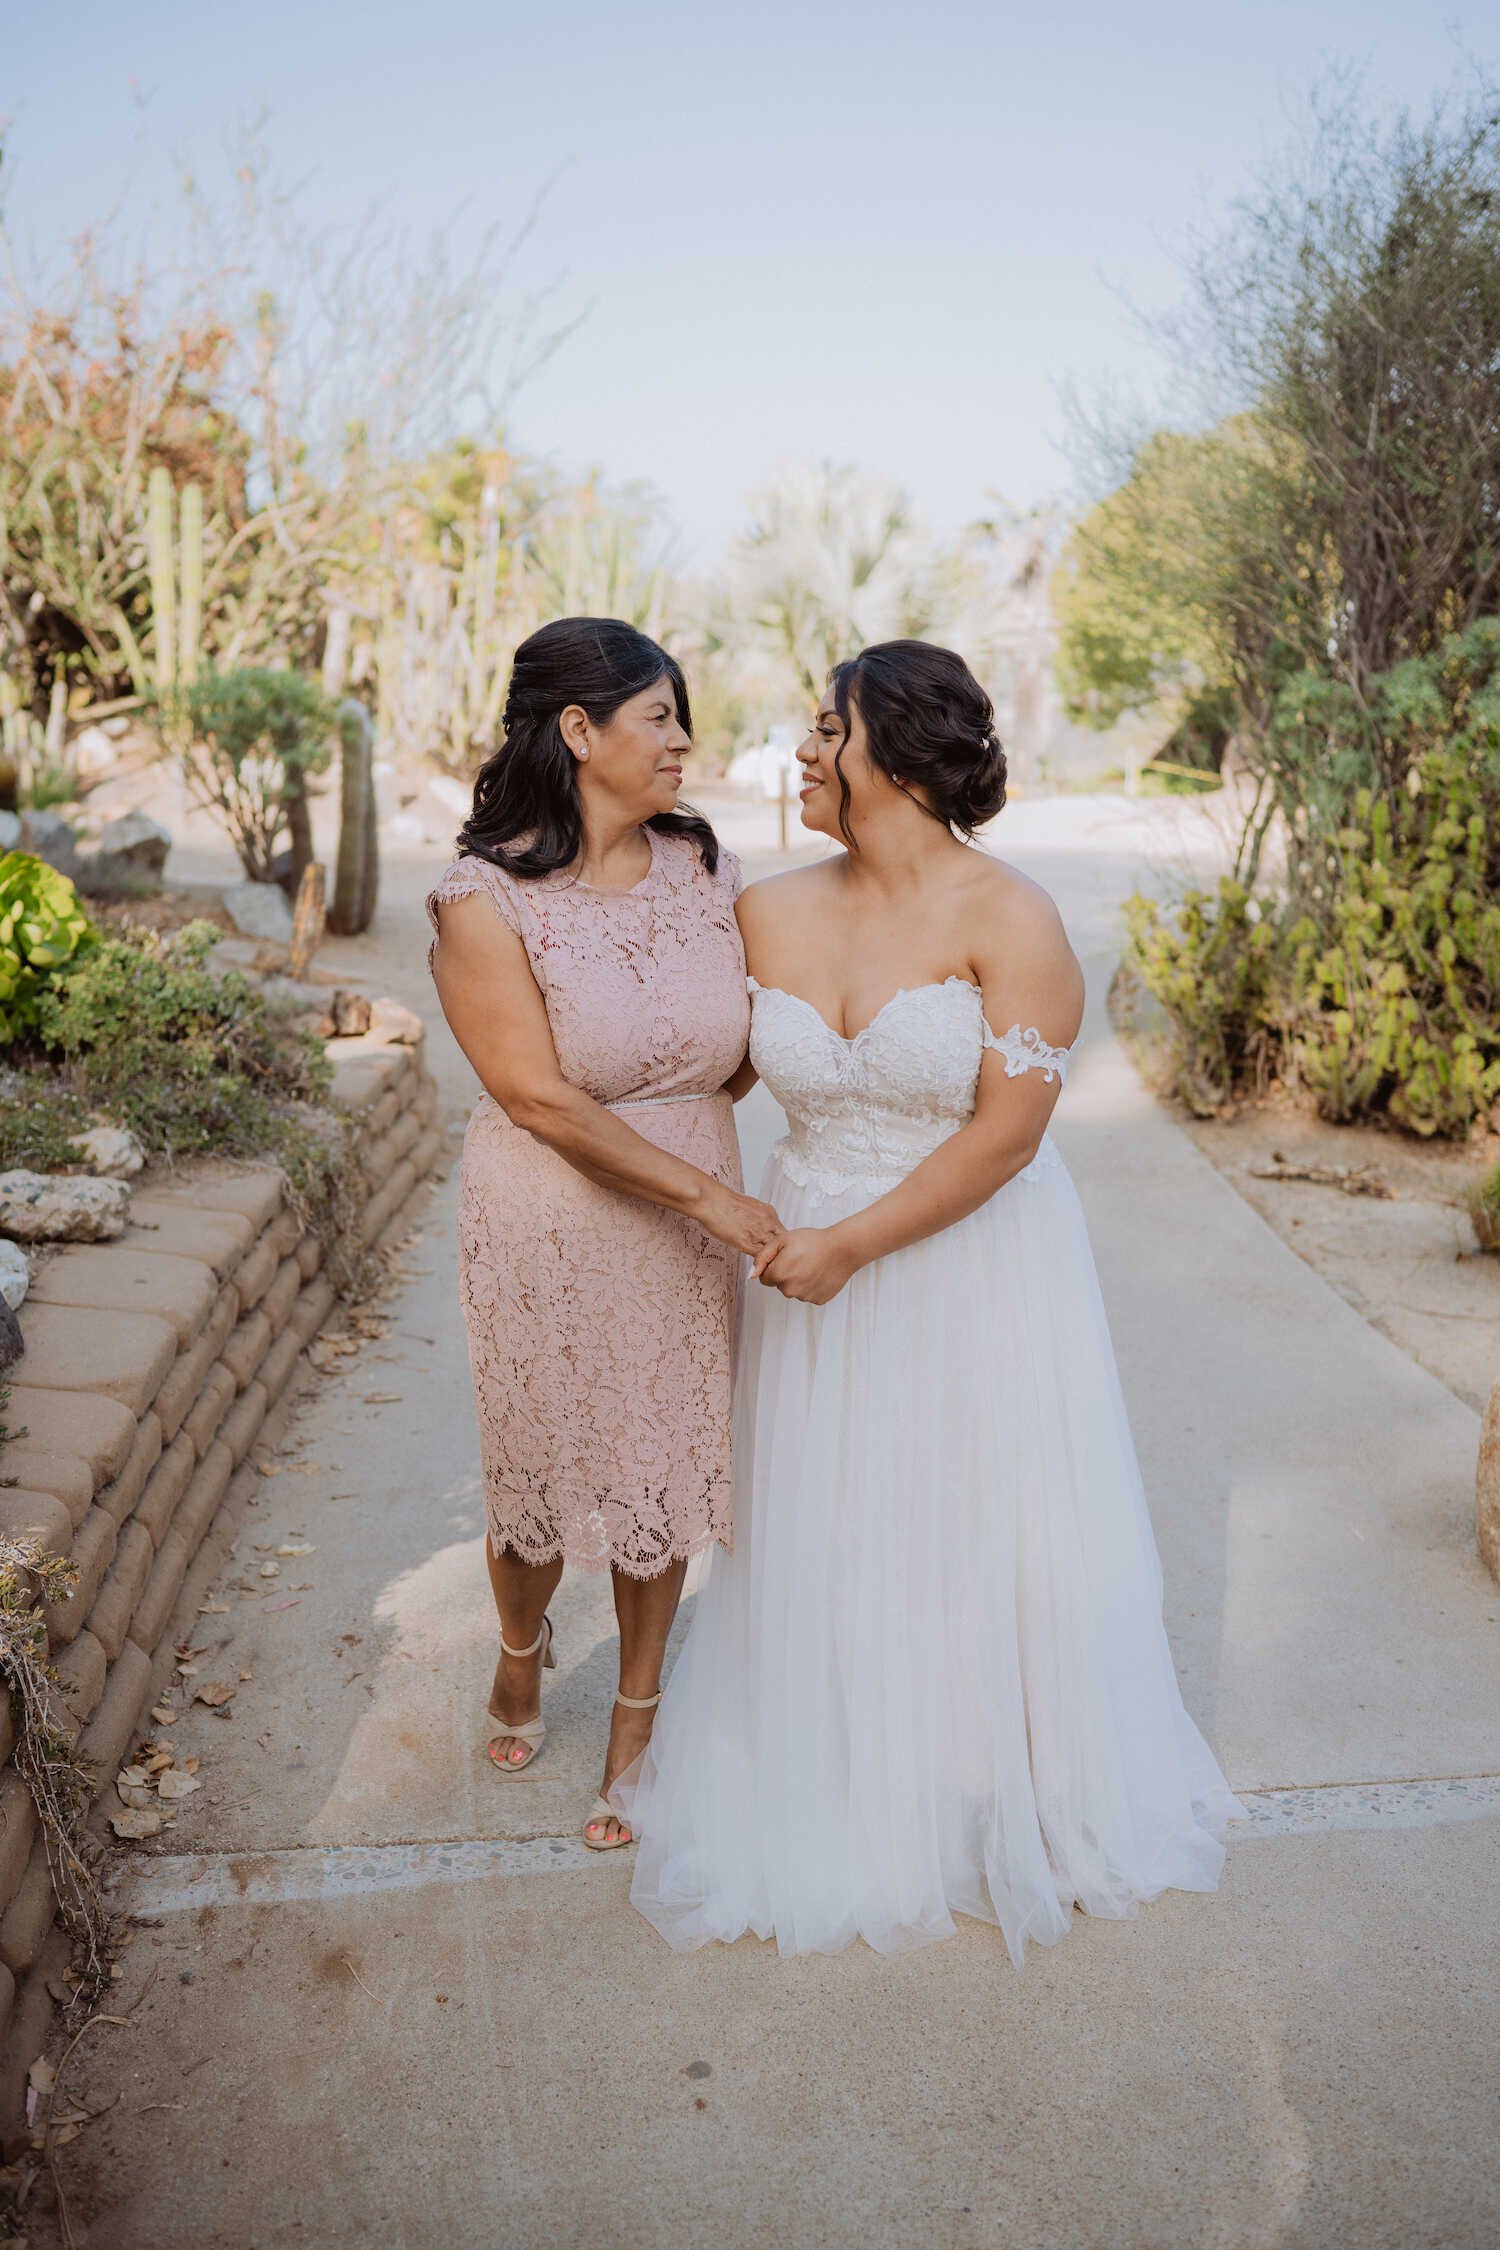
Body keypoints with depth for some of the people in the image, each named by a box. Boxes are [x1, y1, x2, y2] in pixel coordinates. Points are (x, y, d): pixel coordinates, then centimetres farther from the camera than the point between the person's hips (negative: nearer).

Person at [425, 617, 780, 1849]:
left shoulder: (701, 866, -1)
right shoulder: (484, 900, -15)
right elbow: (540, 1100, -18)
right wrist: (706, 1192, -18)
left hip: (691, 1222, 4)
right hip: (550, 1231, -3)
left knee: (664, 1462, 13)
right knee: (543, 1462, 14)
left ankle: (636, 1715, 37)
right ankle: (522, 1650, 48)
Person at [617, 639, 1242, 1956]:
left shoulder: (1010, 920, -15)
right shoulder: (772, 915, -1)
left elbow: (1008, 1130, -19)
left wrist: (851, 1244, -20)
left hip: (975, 1271, -4)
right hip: (818, 1266, 4)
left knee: (976, 1537, 11)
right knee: (824, 1542, 14)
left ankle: (1008, 1802, 37)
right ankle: (831, 1803, 38)